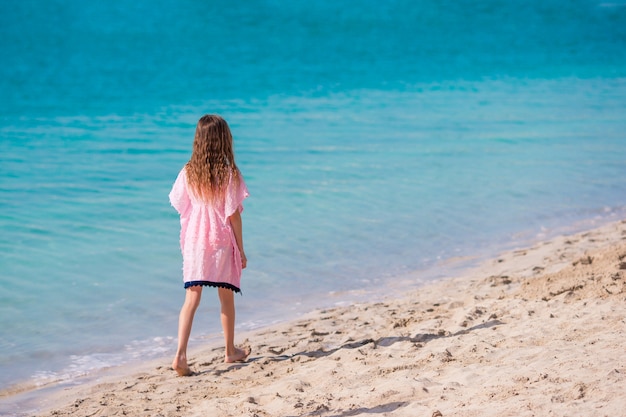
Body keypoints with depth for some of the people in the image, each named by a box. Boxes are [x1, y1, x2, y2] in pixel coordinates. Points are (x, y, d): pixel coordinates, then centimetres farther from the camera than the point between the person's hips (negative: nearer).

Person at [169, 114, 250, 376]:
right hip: (222, 243, -2)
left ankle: (180, 354, -14)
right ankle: (230, 351, 29)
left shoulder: (188, 173, -3)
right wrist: (241, 249, -2)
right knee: (227, 298, 14)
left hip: (194, 242, 2)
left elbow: (180, 206, 3)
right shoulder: (229, 173, -12)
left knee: (192, 298, 0)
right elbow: (233, 214, -9)